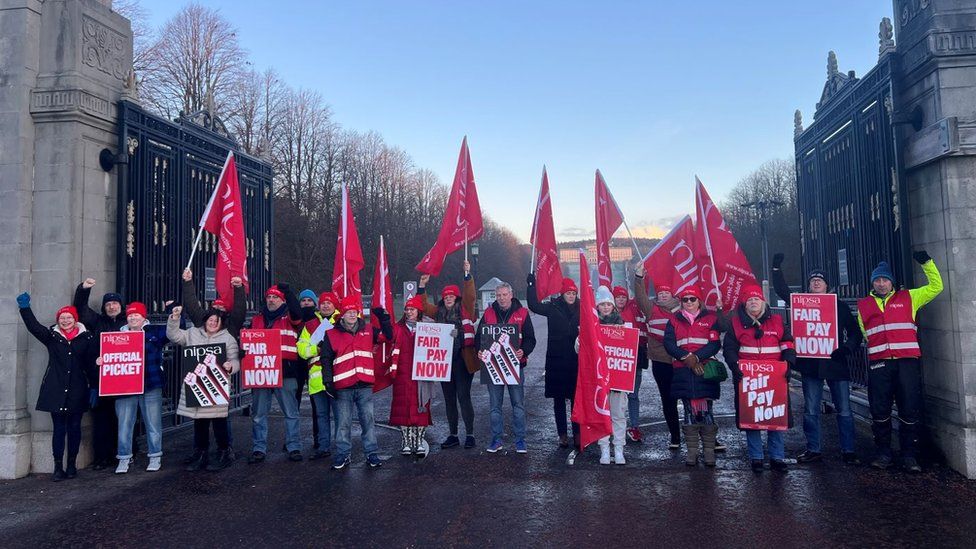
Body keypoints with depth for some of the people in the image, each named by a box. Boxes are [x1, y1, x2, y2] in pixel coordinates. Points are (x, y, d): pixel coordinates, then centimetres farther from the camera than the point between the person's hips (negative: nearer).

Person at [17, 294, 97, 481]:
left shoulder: (87, 338, 1)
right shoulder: (52, 336, 6)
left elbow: (92, 364, 2)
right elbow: (34, 326, -8)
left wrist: (94, 387, 0)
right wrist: (25, 308, -17)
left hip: (77, 391, 0)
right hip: (55, 390, 1)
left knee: (74, 428, 8)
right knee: (59, 429, 3)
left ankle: (72, 465, 20)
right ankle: (58, 467, 8)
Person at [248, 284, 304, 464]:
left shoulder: (289, 317, 4)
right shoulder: (257, 319, 18)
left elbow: (297, 313, -19)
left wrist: (288, 292, -27)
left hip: (285, 372, -4)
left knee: (291, 412, 2)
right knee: (258, 413, 8)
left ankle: (294, 447, 11)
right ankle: (259, 448, 17)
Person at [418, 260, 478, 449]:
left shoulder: (464, 309, 0)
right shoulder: (439, 312, 12)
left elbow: (470, 295, -13)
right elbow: (424, 306, 16)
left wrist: (468, 275, -21)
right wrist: (422, 287, 7)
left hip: (462, 360, -5)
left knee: (463, 397, -2)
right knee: (449, 399, 12)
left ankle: (470, 435, 9)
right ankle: (453, 435, 22)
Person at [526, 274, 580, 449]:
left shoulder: (581, 309, 4)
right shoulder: (553, 308, 2)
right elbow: (534, 305, -9)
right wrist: (531, 285, -13)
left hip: (576, 360, 0)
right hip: (556, 361, 0)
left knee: (576, 398, 1)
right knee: (558, 399, 6)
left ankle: (577, 433, 11)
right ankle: (562, 434, 15)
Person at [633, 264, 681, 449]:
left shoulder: (682, 310, 8)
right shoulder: (652, 309, 4)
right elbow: (641, 297, -9)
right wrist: (639, 277, -22)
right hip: (661, 362, 0)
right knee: (668, 399, 9)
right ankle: (674, 436, 20)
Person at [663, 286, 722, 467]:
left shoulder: (711, 318, 8)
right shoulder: (674, 321, 14)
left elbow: (715, 344, -3)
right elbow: (669, 344, 1)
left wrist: (696, 357, -14)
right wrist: (686, 357, -13)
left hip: (705, 369, -2)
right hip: (683, 371, 2)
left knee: (706, 411, -5)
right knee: (689, 411, 4)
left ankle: (709, 450, 3)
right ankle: (692, 451, 9)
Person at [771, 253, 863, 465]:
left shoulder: (840, 306, 8)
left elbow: (855, 331, 7)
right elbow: (782, 291, 2)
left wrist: (847, 347, -11)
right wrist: (777, 269, -8)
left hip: (836, 363, -1)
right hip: (810, 364, 1)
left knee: (844, 410, 2)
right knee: (810, 411, 5)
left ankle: (848, 451, 11)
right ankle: (813, 450, 14)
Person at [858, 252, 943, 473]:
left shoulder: (908, 298, 13)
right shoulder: (864, 305, 15)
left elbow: (935, 287, 12)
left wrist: (926, 262, 4)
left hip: (907, 361, -1)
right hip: (879, 363, 1)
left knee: (910, 410, 0)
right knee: (880, 411, 1)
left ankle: (909, 455, 10)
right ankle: (883, 453, 13)